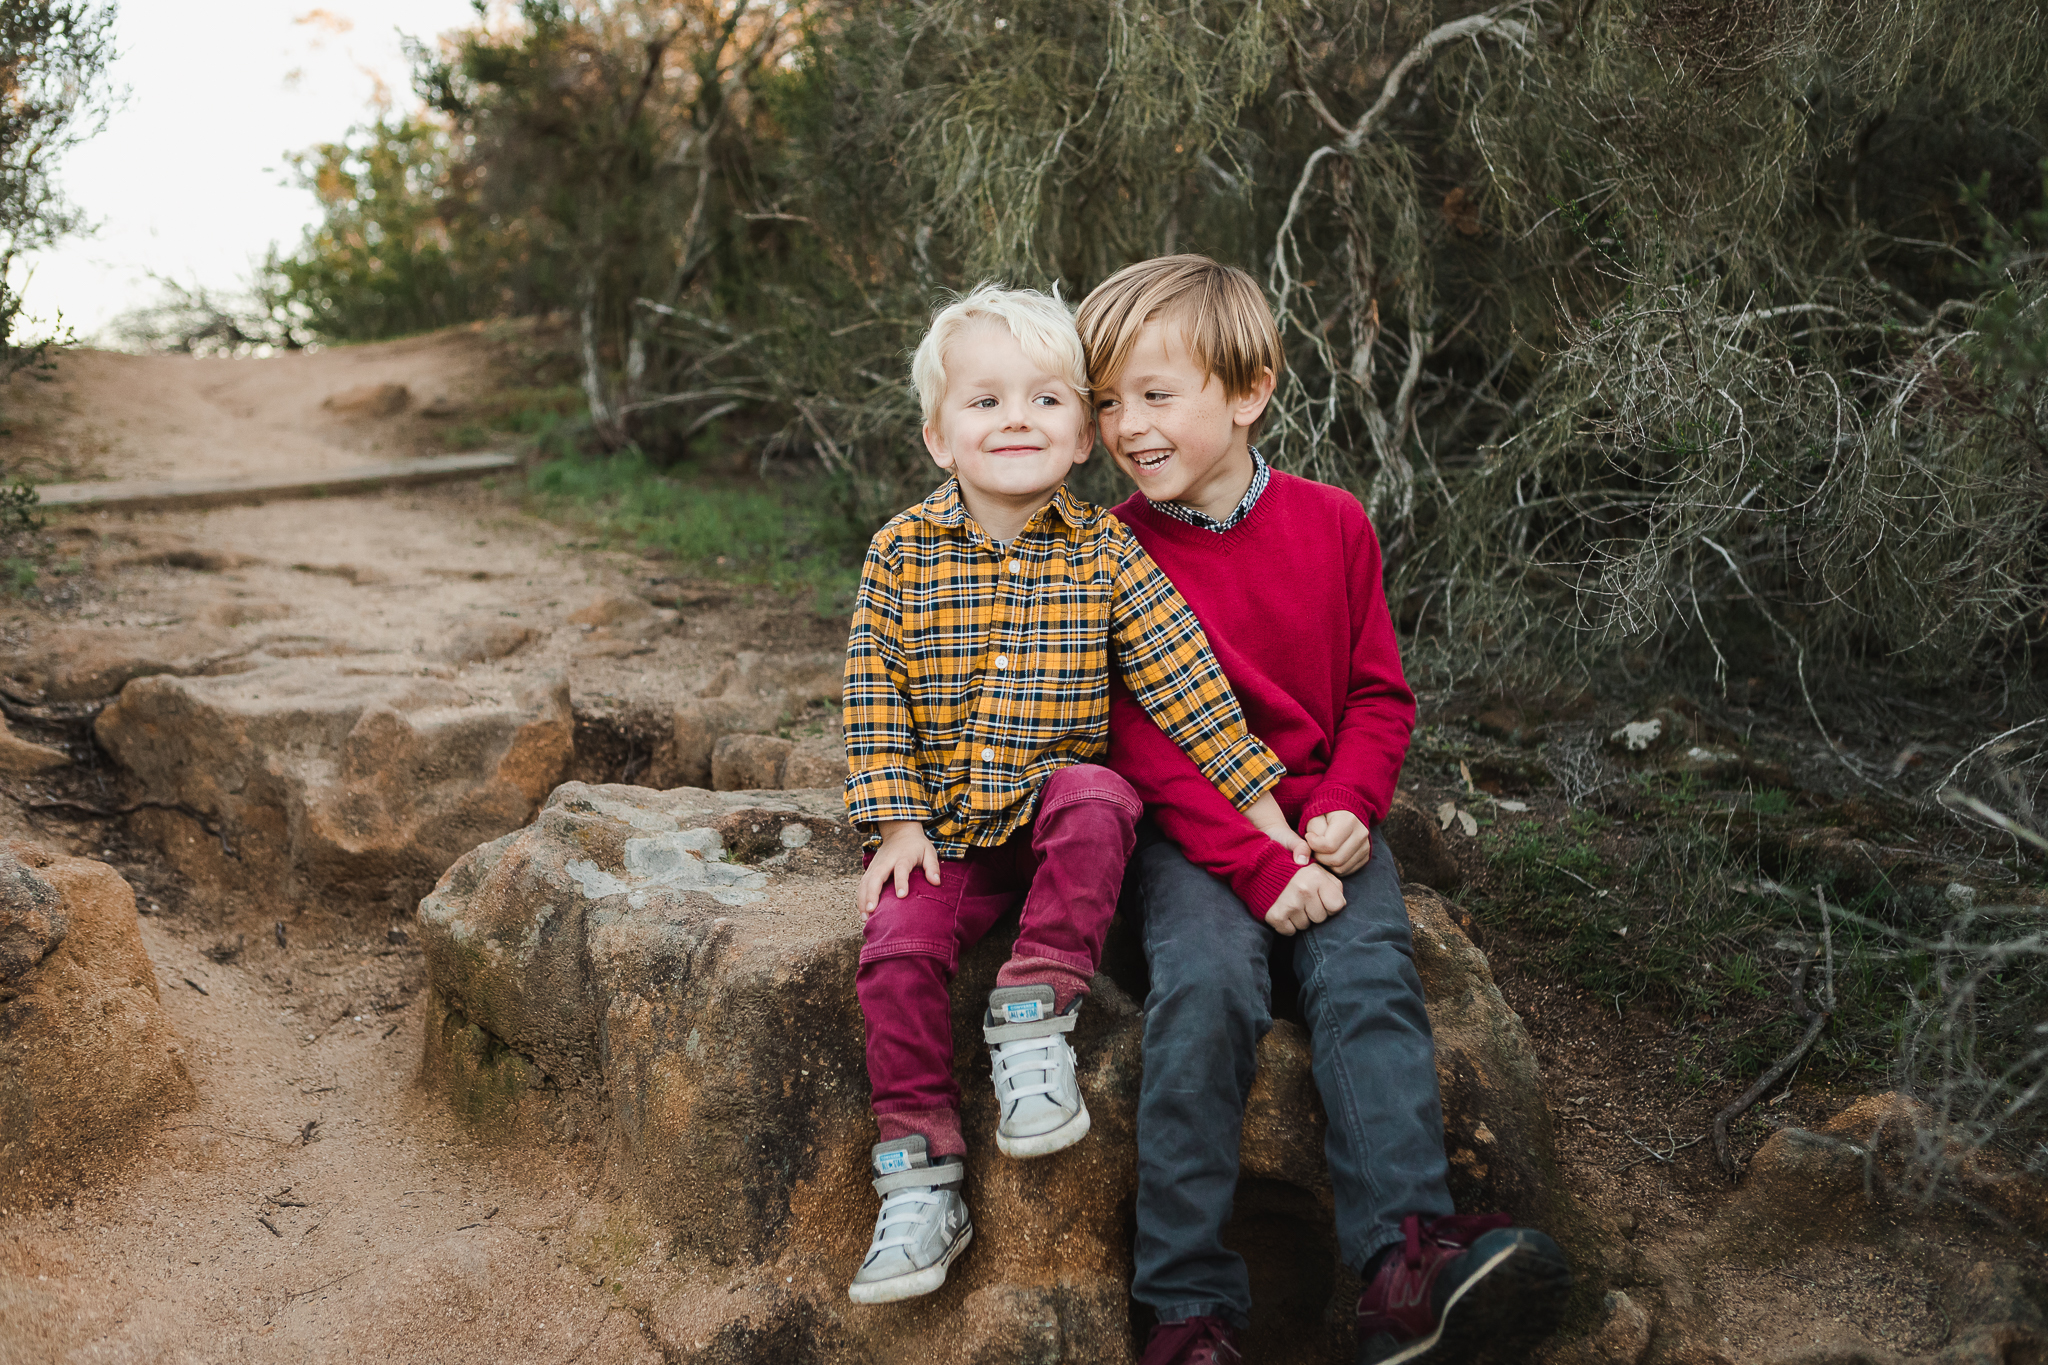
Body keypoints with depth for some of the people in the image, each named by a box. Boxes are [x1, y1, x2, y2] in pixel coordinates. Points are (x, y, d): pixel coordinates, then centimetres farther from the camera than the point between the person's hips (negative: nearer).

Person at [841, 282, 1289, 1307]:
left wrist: (1265, 809, -8)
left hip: (1057, 802, -1)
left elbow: (1186, 684, -5)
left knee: (1097, 800, -32)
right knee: (898, 951, -19)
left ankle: (1036, 1012, -17)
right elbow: (871, 692, -1)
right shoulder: (903, 553, -1)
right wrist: (897, 822, -10)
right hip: (943, 830, 1)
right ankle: (921, 1178, -6)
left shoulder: (1104, 554, -3)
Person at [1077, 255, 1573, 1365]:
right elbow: (1142, 740, -9)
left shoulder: (1332, 525, 4)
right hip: (1188, 834, -2)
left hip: (1322, 819, 3)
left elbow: (1379, 693, 9)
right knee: (1205, 982, -27)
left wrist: (1347, 809, -10)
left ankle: (1404, 1264, -29)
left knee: (1367, 974, -24)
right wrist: (1260, 865, -18)